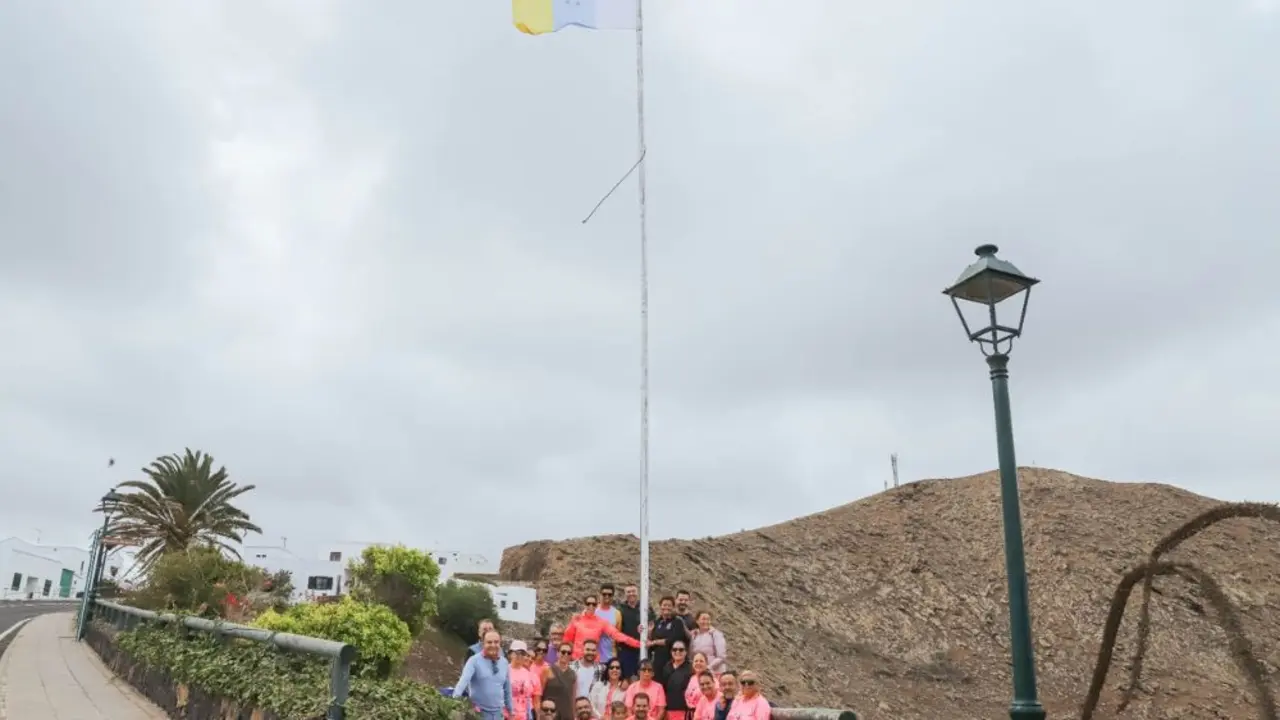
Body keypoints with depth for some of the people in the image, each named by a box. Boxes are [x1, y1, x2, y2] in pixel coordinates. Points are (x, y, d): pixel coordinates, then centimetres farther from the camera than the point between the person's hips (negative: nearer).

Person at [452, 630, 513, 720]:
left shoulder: (504, 663, 7)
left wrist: (509, 710, 19)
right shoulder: (474, 660, -9)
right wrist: (455, 699, -39)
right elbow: (464, 679, -24)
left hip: (498, 712, 5)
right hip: (479, 712, -5)